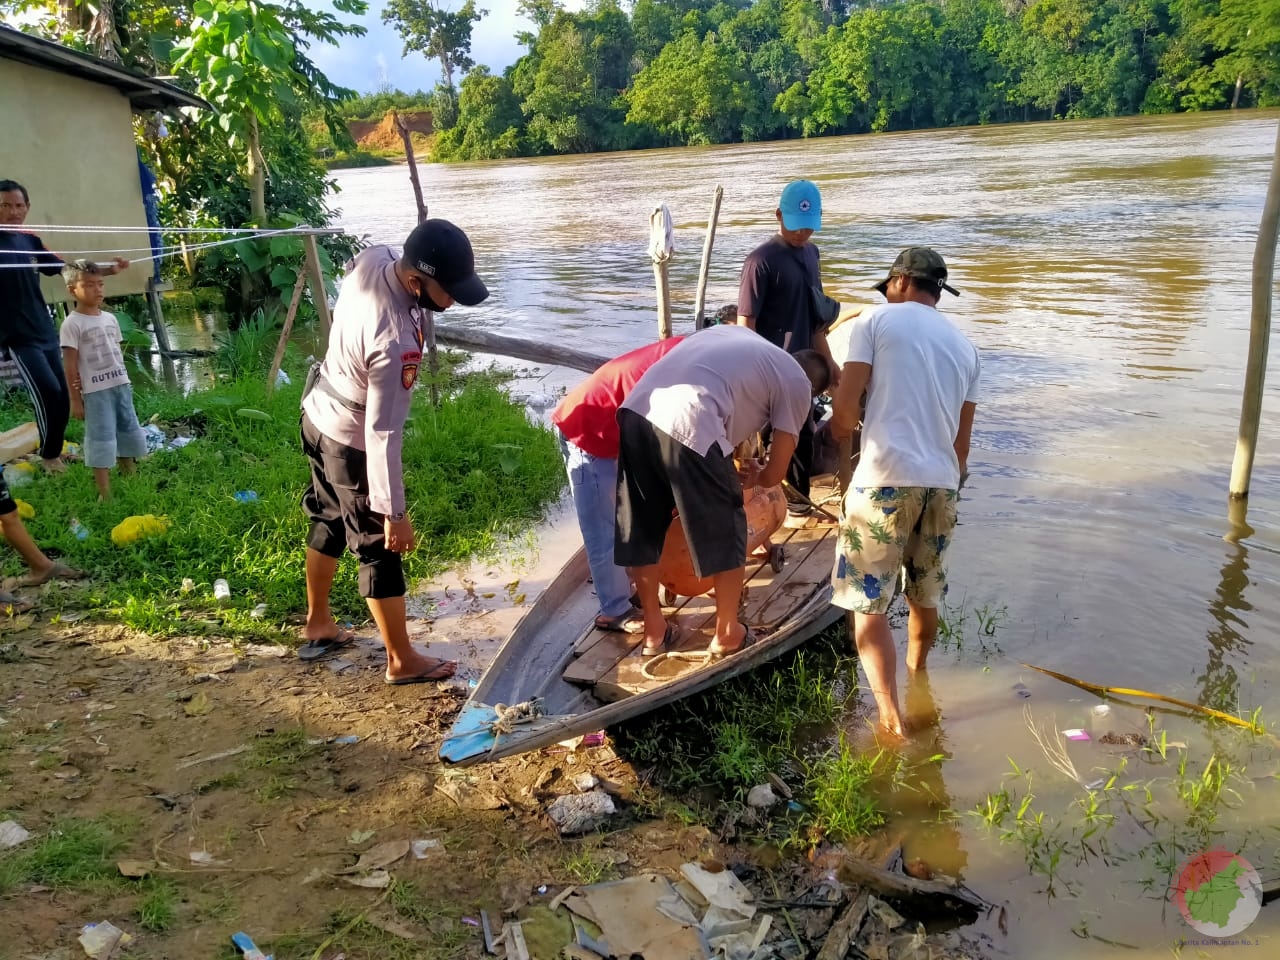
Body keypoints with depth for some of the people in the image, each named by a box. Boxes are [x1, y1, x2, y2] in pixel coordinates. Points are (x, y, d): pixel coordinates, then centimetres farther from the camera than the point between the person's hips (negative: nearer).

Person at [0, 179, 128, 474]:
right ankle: (49, 455, 4)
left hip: (45, 331, 6)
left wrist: (110, 269, 12)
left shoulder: (31, 241, 10)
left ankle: (53, 452, 26)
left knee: (62, 397, 8)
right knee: (49, 392, -15)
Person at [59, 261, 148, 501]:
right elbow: (70, 364, -10)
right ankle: (105, 494, 0)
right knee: (101, 439, -4)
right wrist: (75, 399, -11)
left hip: (121, 386, 7)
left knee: (129, 433, 15)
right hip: (95, 392, -7)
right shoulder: (72, 323, -10)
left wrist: (123, 381, 8)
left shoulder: (109, 318, 10)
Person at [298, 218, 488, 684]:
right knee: (379, 548, 4)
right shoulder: (395, 341, -37)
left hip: (320, 413, 9)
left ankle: (318, 626, 42)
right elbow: (382, 433, -33)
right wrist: (394, 512, -25)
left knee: (329, 521, 24)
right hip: (350, 442, -9)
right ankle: (403, 661, 18)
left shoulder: (373, 258, -14)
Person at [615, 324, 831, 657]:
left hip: (636, 409, 7)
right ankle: (727, 635, 31)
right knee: (727, 536, 15)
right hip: (689, 425, -7)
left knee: (642, 531, 21)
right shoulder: (798, 384, 15)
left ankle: (654, 631, 36)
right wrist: (753, 477, 39)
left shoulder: (737, 334, 33)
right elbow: (775, 474, 16)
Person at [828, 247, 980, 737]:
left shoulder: (876, 320, 3)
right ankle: (917, 673, 44)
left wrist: (842, 431, 15)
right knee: (925, 596, 23)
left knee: (868, 604, -1)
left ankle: (892, 719, -9)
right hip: (942, 481, 6)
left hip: (886, 477, -6)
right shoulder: (964, 345, 19)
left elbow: (844, 408, -7)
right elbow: (962, 439, 20)